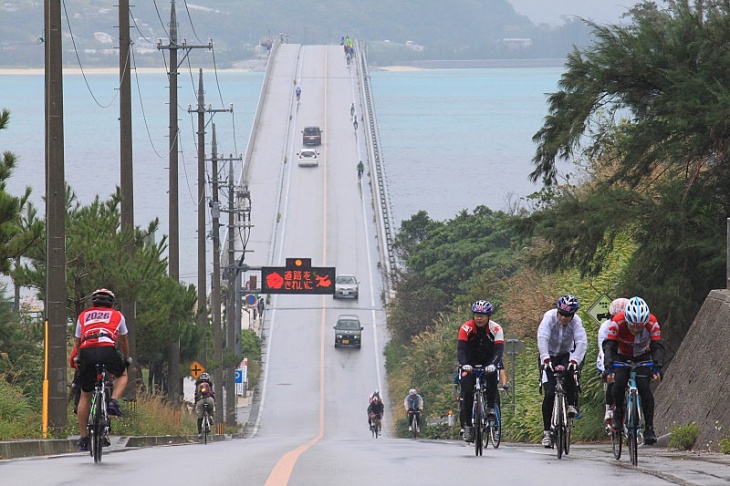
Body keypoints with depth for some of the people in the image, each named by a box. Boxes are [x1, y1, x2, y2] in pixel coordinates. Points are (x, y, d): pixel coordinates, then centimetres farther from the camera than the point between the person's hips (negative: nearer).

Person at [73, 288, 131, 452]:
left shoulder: (83, 316, 29)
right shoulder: (117, 316, 26)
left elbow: (77, 342, 35)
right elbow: (123, 341, 39)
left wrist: (78, 360, 51)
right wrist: (126, 359, 55)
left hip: (86, 352, 1)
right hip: (107, 350, -1)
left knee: (85, 395, 15)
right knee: (122, 374, 31)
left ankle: (83, 437, 13)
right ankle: (113, 401, 4)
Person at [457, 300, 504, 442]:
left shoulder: (496, 329, -18)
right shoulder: (466, 328, -19)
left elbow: (499, 349, -28)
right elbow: (461, 348, -28)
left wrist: (493, 364, -47)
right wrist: (464, 364, -47)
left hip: (488, 362, 0)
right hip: (470, 363, 0)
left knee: (492, 377, -31)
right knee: (467, 391, -15)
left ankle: (491, 407, -11)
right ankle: (467, 425, -6)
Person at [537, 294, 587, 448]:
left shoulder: (576, 321, -19)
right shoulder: (549, 317, -22)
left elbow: (582, 342, -31)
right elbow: (542, 338, -35)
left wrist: (574, 360, -48)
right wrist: (546, 359, -50)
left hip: (566, 355, 1)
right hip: (549, 356, -1)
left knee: (570, 372, -35)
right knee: (549, 393, -12)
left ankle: (571, 405, -16)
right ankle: (546, 431, -4)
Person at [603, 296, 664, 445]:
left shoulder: (652, 323, -28)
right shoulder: (617, 322, -31)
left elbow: (658, 347, -29)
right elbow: (609, 346, -34)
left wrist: (657, 368, -45)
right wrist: (609, 368, -47)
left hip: (642, 357, 0)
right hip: (622, 357, 0)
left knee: (644, 388, -18)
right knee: (619, 383, -27)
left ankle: (649, 428, -15)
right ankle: (618, 414, -3)